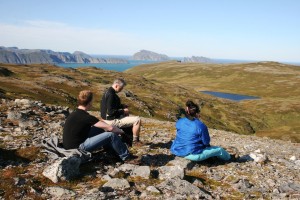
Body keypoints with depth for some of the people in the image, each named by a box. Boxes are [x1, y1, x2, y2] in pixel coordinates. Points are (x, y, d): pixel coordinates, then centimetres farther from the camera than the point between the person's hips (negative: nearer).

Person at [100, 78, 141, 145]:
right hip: (112, 121, -11)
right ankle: (135, 141, -2)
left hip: (108, 117, 11)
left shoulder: (108, 92, 9)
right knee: (137, 120, -13)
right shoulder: (110, 95, -23)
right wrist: (123, 111, -15)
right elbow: (110, 112, -27)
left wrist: (122, 106, 9)